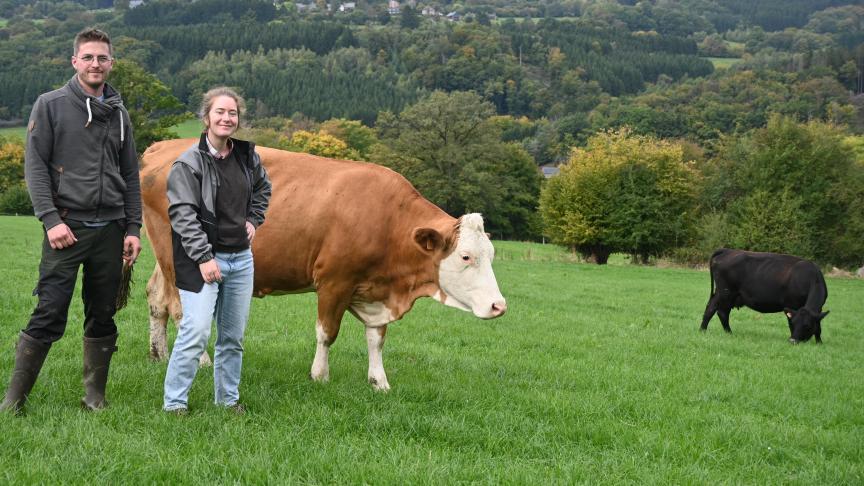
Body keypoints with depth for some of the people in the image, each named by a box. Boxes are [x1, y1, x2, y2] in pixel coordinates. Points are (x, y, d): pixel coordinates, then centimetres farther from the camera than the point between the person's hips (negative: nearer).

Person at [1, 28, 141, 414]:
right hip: (66, 228, -4)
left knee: (102, 318, 7)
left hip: (110, 230, 4)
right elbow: (35, 166, -4)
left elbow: (130, 177, 16)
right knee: (49, 316, -7)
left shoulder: (119, 115, 14)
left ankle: (95, 397, 17)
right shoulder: (51, 106, 1)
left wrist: (133, 228, 8)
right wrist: (51, 219, -13)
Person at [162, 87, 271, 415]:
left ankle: (228, 398, 26)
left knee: (233, 335, 12)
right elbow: (182, 214, -15)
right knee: (196, 332, -14)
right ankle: (174, 402, -2)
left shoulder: (247, 156, 7)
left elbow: (263, 188, 28)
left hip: (241, 258, 6)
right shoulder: (189, 163, -11)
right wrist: (204, 257, -19)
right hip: (202, 258, -6)